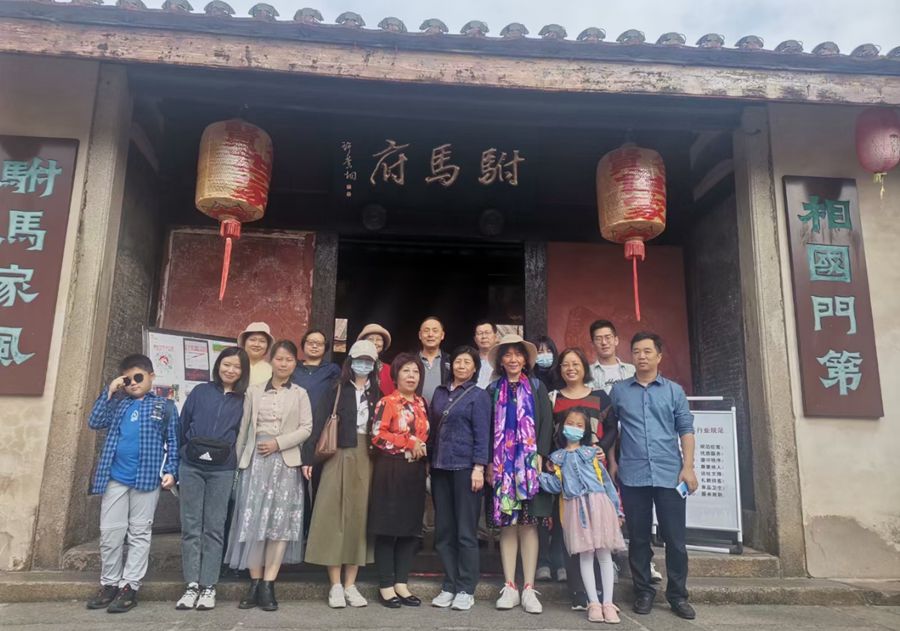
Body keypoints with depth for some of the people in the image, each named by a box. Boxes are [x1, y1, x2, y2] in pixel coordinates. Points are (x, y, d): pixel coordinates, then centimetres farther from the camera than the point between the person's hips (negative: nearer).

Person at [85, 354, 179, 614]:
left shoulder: (165, 406, 5)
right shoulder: (117, 403, 14)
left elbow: (173, 442, 3)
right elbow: (95, 422, 1)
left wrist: (171, 471, -7)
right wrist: (109, 392, -1)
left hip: (147, 478, -3)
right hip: (115, 478, 3)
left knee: (139, 534, 3)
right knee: (109, 532, 7)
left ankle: (130, 586, 9)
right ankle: (109, 584, 20)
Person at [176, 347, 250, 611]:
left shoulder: (243, 401, 6)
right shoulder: (200, 392, 7)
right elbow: (183, 426, 9)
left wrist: (236, 462, 2)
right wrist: (183, 453, 7)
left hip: (222, 471, -1)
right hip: (192, 467, 1)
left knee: (214, 528, 3)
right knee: (191, 527, 4)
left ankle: (209, 586, 9)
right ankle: (192, 585, 11)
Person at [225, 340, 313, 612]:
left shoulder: (300, 394, 8)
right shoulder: (254, 391, 12)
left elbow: (306, 428, -1)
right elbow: (244, 428, 10)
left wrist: (278, 443, -12)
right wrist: (239, 459, 5)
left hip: (285, 461, -1)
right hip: (255, 459, 1)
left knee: (280, 521, -6)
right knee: (252, 520, -2)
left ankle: (268, 585, -1)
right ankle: (255, 584, 7)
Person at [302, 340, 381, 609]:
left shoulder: (377, 393, 10)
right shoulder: (337, 390, 2)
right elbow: (318, 421, -6)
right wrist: (308, 457, -14)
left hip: (366, 460, 2)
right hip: (339, 457, -2)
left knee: (359, 517, 5)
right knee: (334, 516, -1)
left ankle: (350, 585, 14)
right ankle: (335, 586, 8)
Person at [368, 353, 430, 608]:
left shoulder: (422, 404, 13)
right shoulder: (387, 402, -6)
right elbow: (377, 436, -16)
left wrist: (422, 449, 3)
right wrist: (409, 443, -17)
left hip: (415, 472, 6)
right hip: (390, 470, -6)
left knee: (411, 528, 8)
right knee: (388, 528, 0)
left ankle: (401, 583, 18)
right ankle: (386, 586, 10)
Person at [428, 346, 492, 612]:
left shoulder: (479, 395, 0)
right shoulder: (440, 392, 13)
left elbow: (482, 434, -6)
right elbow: (433, 428, 16)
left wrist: (479, 467, -14)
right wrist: (429, 460, 10)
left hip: (465, 467, -5)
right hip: (440, 467, 5)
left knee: (466, 532, 0)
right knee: (443, 531, 8)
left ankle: (466, 590, 10)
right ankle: (449, 586, 18)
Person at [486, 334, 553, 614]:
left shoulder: (537, 387, 9)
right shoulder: (493, 390, 10)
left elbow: (546, 423, 3)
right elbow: (488, 427, 6)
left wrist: (540, 456, -8)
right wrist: (489, 462, -2)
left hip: (530, 463, -1)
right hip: (502, 465, 1)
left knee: (528, 524, -1)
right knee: (507, 524, 1)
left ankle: (528, 589, 4)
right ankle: (509, 587, 8)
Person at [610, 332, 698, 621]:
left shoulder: (674, 390, 7)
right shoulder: (619, 390, 7)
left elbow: (686, 430, 5)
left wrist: (688, 466, -3)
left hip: (670, 474, 0)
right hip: (632, 475, 0)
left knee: (675, 537, 3)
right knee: (638, 537, 7)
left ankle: (678, 595, 18)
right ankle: (643, 592, 20)